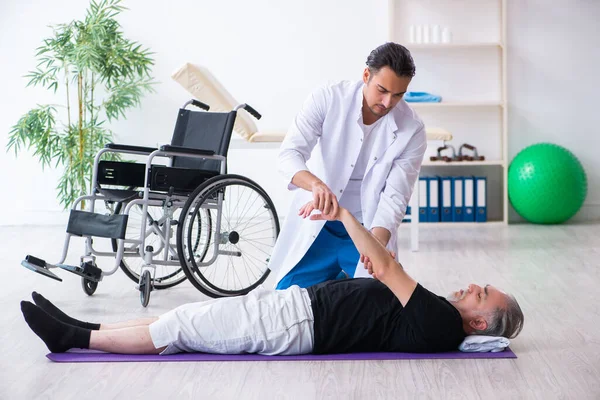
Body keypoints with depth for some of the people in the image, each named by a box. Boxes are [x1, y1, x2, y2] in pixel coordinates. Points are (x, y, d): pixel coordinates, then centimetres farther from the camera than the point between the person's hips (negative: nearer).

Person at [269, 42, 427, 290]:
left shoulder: (412, 130, -14)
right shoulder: (327, 99, -15)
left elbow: (395, 196, -15)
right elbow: (288, 155, -23)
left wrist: (377, 243, -34)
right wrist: (316, 184, -46)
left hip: (367, 232, 0)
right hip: (316, 227, 0)